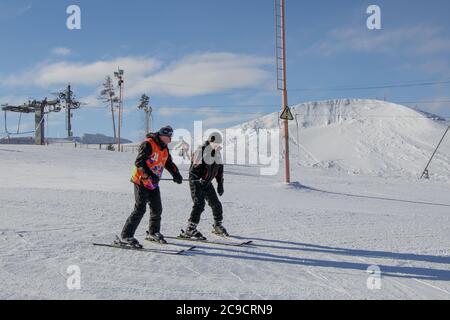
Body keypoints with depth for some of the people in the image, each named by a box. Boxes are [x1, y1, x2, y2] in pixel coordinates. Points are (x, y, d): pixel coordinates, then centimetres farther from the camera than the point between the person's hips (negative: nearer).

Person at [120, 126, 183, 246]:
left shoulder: (164, 148, 10)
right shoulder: (148, 144, -18)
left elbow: (169, 163, 16)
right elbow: (139, 162, -26)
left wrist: (176, 174, -3)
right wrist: (150, 174, -37)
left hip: (153, 183, 8)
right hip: (141, 182, -8)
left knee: (157, 209, 12)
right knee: (140, 209, -12)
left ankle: (153, 233, 30)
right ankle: (126, 235, -3)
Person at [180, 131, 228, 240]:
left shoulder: (217, 154, 6)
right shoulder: (200, 151, -19)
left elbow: (219, 169, 14)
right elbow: (193, 170, -25)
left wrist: (220, 184, 11)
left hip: (207, 182, 8)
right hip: (196, 181, -7)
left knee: (216, 204, 9)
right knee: (199, 204, -20)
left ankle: (217, 226, 29)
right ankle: (190, 230, -18)